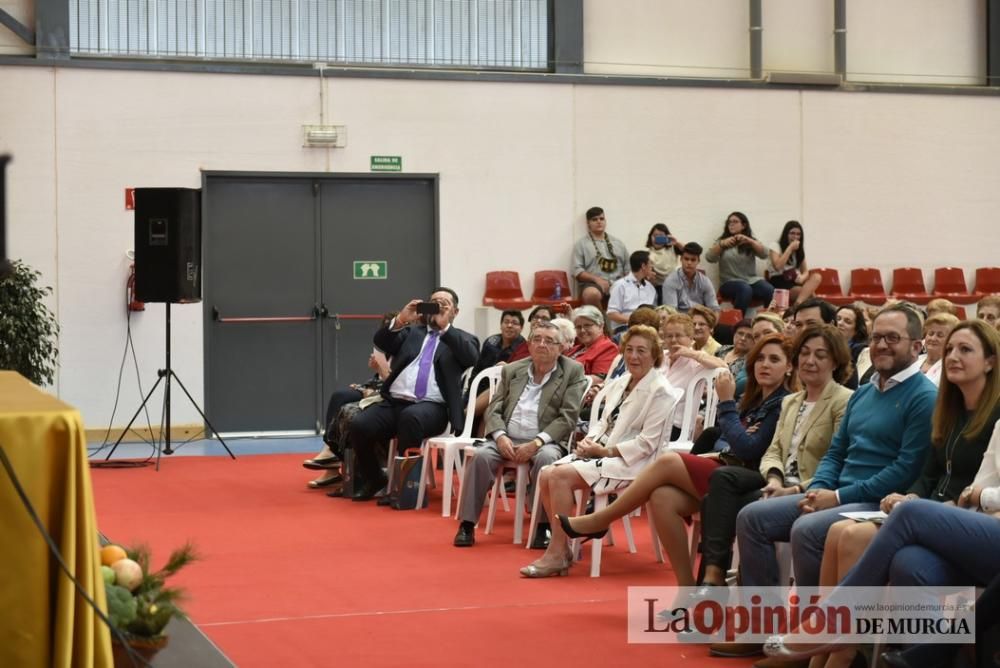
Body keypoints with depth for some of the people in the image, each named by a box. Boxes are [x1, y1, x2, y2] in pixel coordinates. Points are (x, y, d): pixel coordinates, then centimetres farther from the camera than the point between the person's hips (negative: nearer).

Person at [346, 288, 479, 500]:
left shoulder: (461, 338, 16)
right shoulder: (412, 332, 24)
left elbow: (471, 356, -8)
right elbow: (380, 341, 7)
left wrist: (444, 327, -11)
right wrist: (400, 320, -9)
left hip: (432, 407, -4)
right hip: (395, 403, 4)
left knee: (410, 417, -38)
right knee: (358, 425, -21)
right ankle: (374, 479, 4)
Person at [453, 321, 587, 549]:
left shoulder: (573, 372, 3)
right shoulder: (512, 370, 14)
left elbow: (567, 418, -5)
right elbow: (494, 410, 11)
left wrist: (536, 443, -17)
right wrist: (500, 436, -11)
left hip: (544, 442, -3)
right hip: (507, 439, 3)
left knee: (546, 458, -36)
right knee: (481, 455, -27)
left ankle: (542, 526, -25)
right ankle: (467, 524, -20)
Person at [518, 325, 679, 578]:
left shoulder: (660, 392, -9)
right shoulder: (620, 383, 16)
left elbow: (647, 443, -14)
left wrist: (606, 451, -15)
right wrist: (589, 439, -1)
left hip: (628, 462, -8)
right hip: (600, 453, 8)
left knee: (560, 476, -25)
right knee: (546, 475, -13)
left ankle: (556, 554, -18)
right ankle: (562, 547, -6)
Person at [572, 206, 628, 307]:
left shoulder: (618, 244, 24)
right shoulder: (581, 244, 12)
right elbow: (577, 271, 2)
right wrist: (597, 279, -13)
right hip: (593, 283, -3)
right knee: (592, 294, -42)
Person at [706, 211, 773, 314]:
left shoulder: (751, 242, 16)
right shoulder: (722, 242, 14)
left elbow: (764, 254, -3)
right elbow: (709, 258, -2)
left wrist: (748, 240, -16)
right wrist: (721, 244, -18)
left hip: (752, 280, 2)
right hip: (730, 282, -2)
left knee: (770, 291, -29)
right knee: (745, 289, -37)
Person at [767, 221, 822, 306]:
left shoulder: (799, 250, 20)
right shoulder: (775, 246, 2)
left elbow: (805, 271, 13)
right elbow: (777, 266, -15)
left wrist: (803, 277, -14)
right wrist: (790, 248, -12)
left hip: (794, 282, 7)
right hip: (779, 283, -7)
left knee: (817, 277, -28)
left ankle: (798, 304, -44)